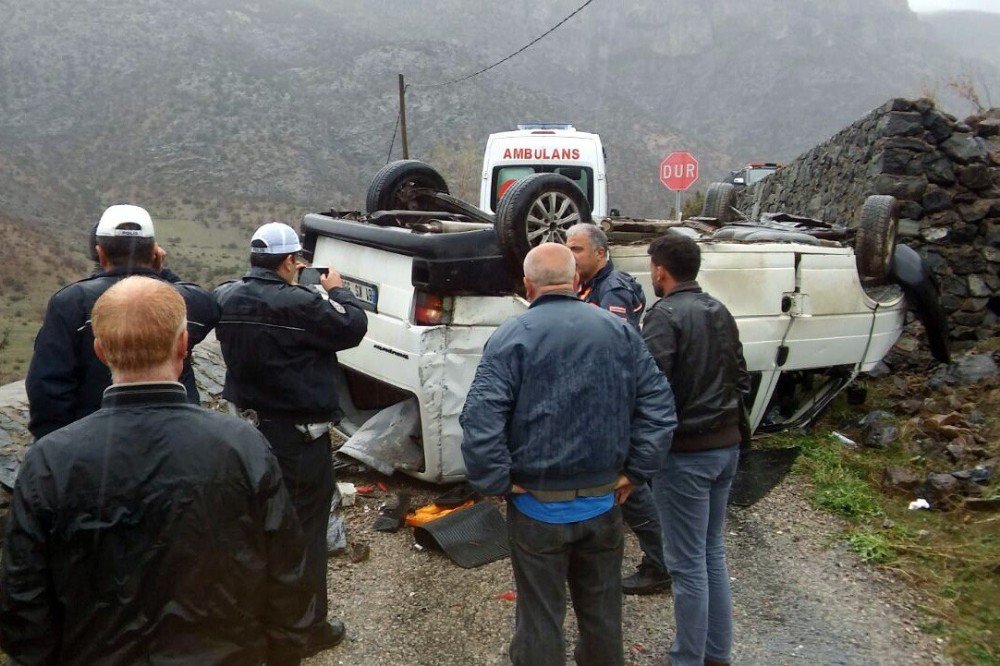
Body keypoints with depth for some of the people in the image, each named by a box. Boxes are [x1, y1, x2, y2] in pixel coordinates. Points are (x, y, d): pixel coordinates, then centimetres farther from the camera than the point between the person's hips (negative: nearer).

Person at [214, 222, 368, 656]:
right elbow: (352, 327, -12)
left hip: (247, 429, 8)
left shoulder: (226, 298, -2)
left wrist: (291, 284, 9)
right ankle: (308, 629, 18)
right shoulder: (299, 304, -25)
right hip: (298, 439, -8)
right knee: (305, 533, 5)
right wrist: (336, 291, 4)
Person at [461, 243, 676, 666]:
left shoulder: (512, 336, -12)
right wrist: (634, 473, 3)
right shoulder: (619, 331, -1)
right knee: (602, 612, 22)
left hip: (538, 507, -3)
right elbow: (659, 407, -2)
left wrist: (496, 483, -11)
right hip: (603, 503, 4)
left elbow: (480, 421, -21)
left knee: (540, 619, 11)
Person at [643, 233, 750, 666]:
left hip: (685, 452, -8)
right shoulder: (719, 312, 10)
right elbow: (740, 378, 15)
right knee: (712, 554, 19)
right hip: (726, 444, 8)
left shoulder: (666, 315, -16)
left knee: (687, 564, 3)